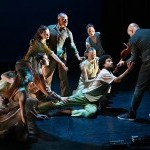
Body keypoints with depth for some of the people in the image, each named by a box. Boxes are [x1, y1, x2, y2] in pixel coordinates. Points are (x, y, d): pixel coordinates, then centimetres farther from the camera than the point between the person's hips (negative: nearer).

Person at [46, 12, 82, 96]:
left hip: (62, 56, 1)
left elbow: (72, 45, -2)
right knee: (48, 76, 7)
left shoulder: (68, 32, 2)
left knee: (64, 77, 5)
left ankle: (65, 96, 14)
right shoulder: (50, 28, 1)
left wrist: (77, 56, -13)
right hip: (50, 55, 0)